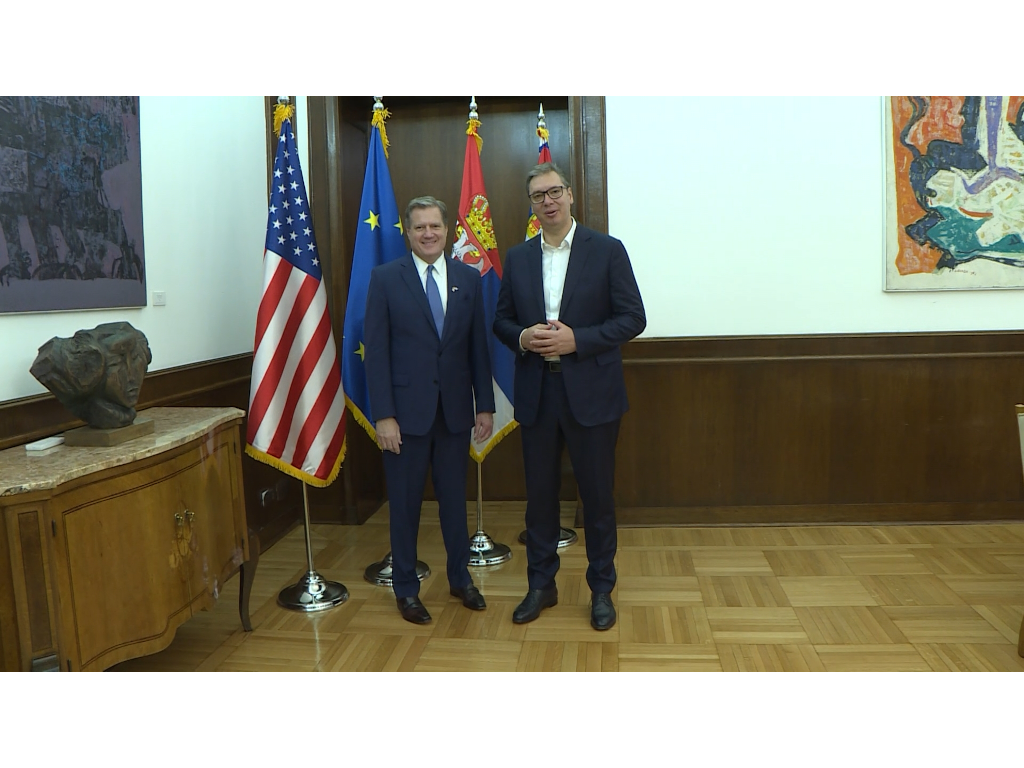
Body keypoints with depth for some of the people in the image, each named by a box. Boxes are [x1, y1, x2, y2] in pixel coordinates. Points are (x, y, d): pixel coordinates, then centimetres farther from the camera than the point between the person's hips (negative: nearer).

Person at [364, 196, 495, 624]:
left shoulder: (468, 279, 6)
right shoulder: (385, 278, -3)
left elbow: (478, 347, 7)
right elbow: (375, 351, -6)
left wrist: (485, 405, 4)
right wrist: (383, 415, -11)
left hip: (456, 410, 3)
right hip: (407, 410, -2)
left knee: (455, 498, 14)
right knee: (405, 503, 8)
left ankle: (460, 578, 33)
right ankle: (406, 589, 26)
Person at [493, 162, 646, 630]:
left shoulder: (607, 250, -3)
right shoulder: (517, 258, 8)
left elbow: (633, 318, -6)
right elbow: (501, 321, 12)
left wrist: (577, 339, -17)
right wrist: (522, 337, -11)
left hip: (591, 392, -3)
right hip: (536, 394, 3)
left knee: (597, 495, 8)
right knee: (539, 493, 12)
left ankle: (601, 589, 26)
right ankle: (541, 585, 29)